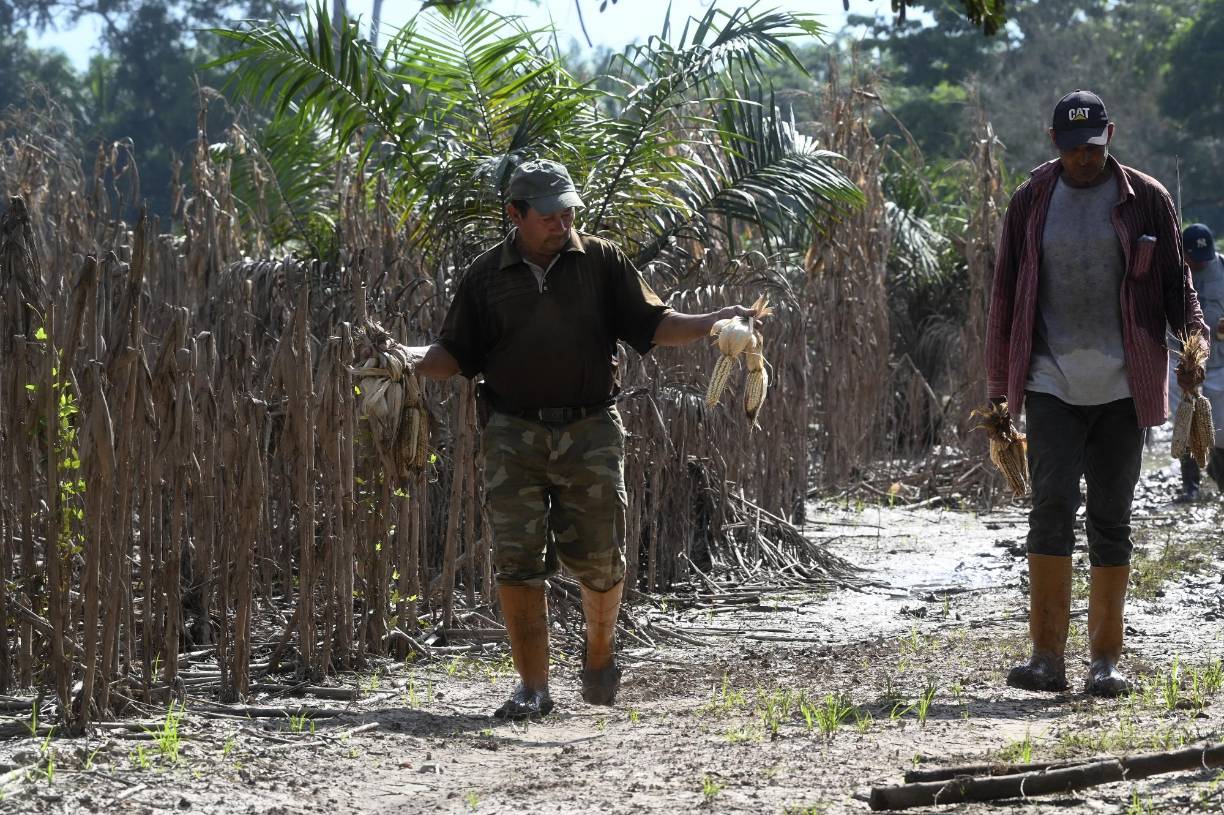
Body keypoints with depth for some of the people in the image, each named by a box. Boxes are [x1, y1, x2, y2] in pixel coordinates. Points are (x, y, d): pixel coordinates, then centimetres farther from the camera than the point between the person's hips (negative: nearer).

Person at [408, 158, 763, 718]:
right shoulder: (487, 276, 7)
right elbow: (455, 354, 8)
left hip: (590, 430, 0)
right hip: (514, 434, 0)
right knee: (517, 562, -5)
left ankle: (599, 652, 32)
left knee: (599, 559, 2)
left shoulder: (601, 262, 6)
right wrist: (407, 360, -10)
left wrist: (713, 323, -7)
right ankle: (533, 688, 4)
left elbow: (649, 324, 7)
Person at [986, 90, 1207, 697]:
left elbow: (1175, 281, 9)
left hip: (1122, 388, 0)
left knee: (1111, 522, 3)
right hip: (1052, 385, 0)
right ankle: (1047, 657, -11)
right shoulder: (1030, 203, 8)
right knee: (1051, 510, -13)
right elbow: (1005, 298, 13)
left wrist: (1193, 339, -12)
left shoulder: (1145, 200, 5)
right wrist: (998, 389, 12)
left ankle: (1106, 661, 9)